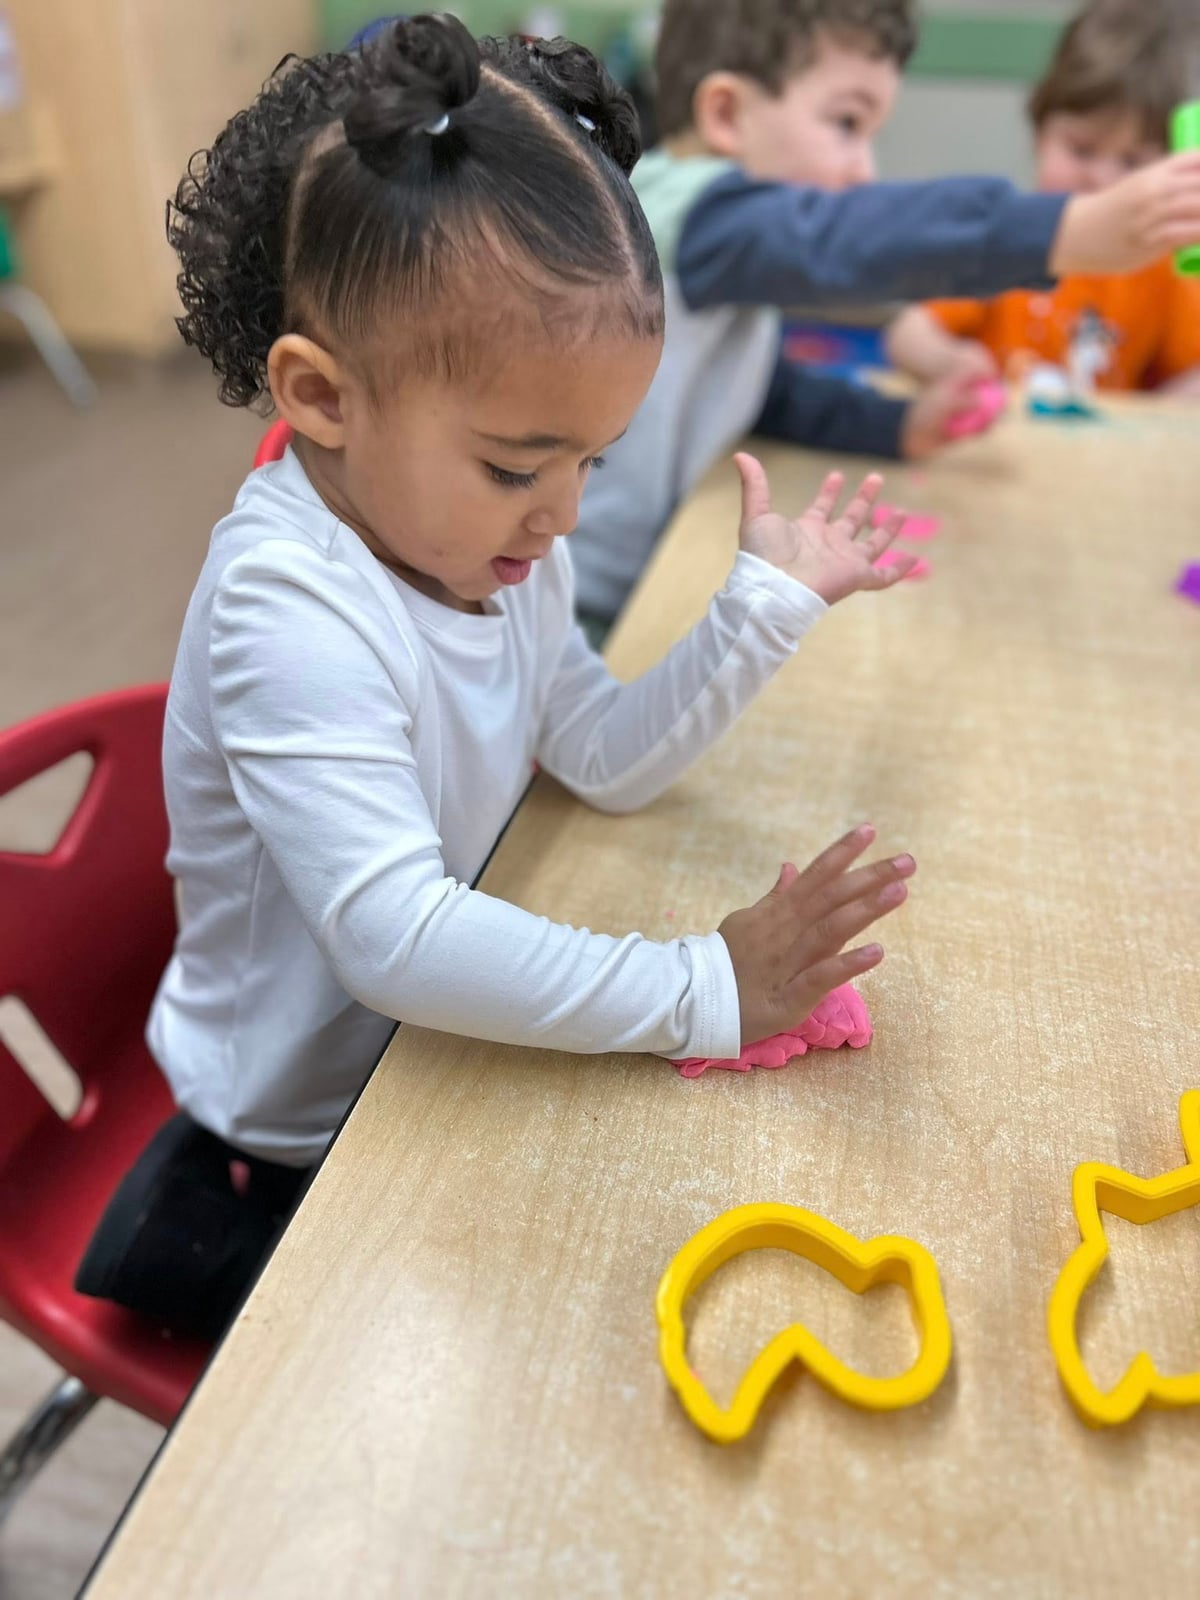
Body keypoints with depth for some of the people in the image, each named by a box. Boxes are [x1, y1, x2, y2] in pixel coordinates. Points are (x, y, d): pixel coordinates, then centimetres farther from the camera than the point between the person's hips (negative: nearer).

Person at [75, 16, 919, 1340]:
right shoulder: (289, 616, -31)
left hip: (429, 1063, 7)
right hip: (290, 1152, -7)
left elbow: (612, 758, 1)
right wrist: (702, 989, -31)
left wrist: (767, 603, -6)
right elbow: (399, 942, -36)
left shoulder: (493, 546, -5)